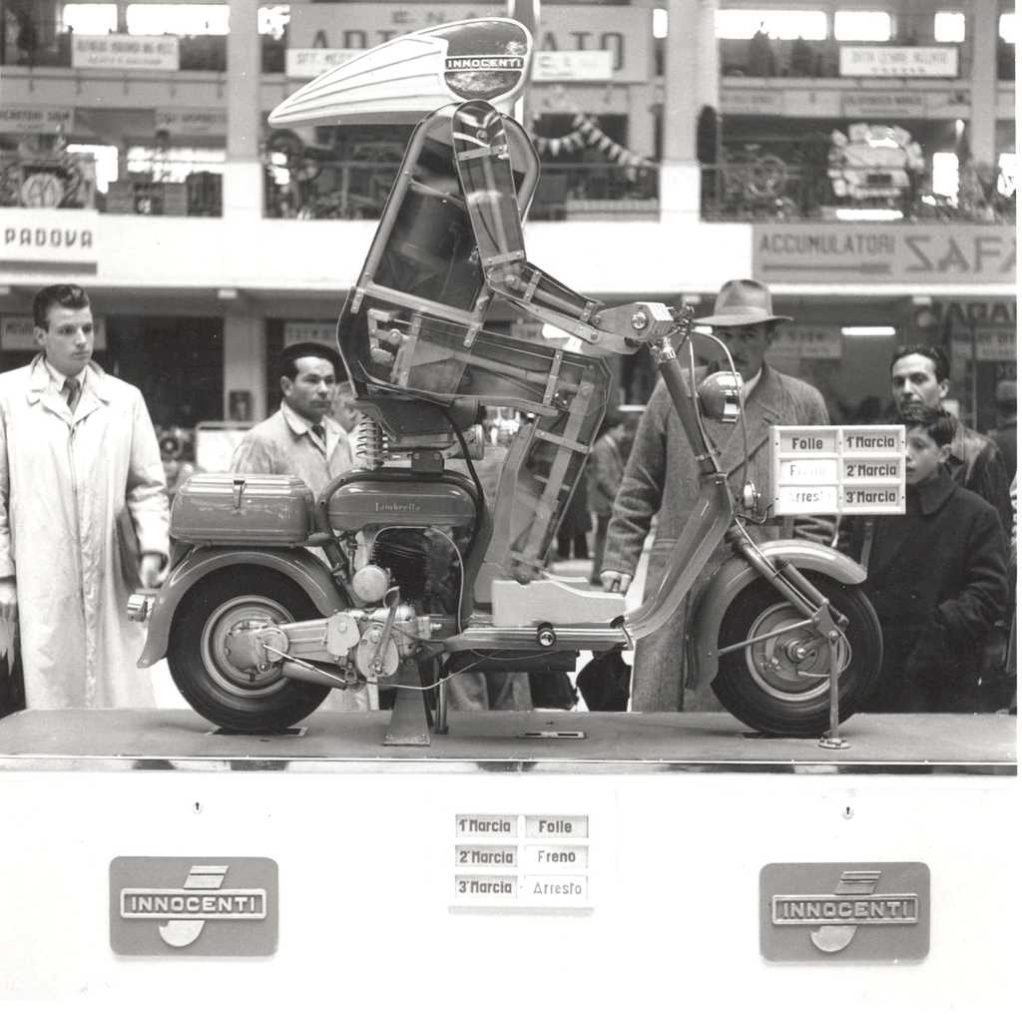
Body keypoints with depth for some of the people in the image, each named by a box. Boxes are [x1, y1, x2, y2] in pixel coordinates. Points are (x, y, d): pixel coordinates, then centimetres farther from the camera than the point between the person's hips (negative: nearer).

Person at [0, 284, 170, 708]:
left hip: (111, 582, 2)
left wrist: (153, 549, -4)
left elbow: (148, 487, 12)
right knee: (50, 694, -3)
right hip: (39, 586, -2)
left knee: (124, 700, -1)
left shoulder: (125, 399, 11)